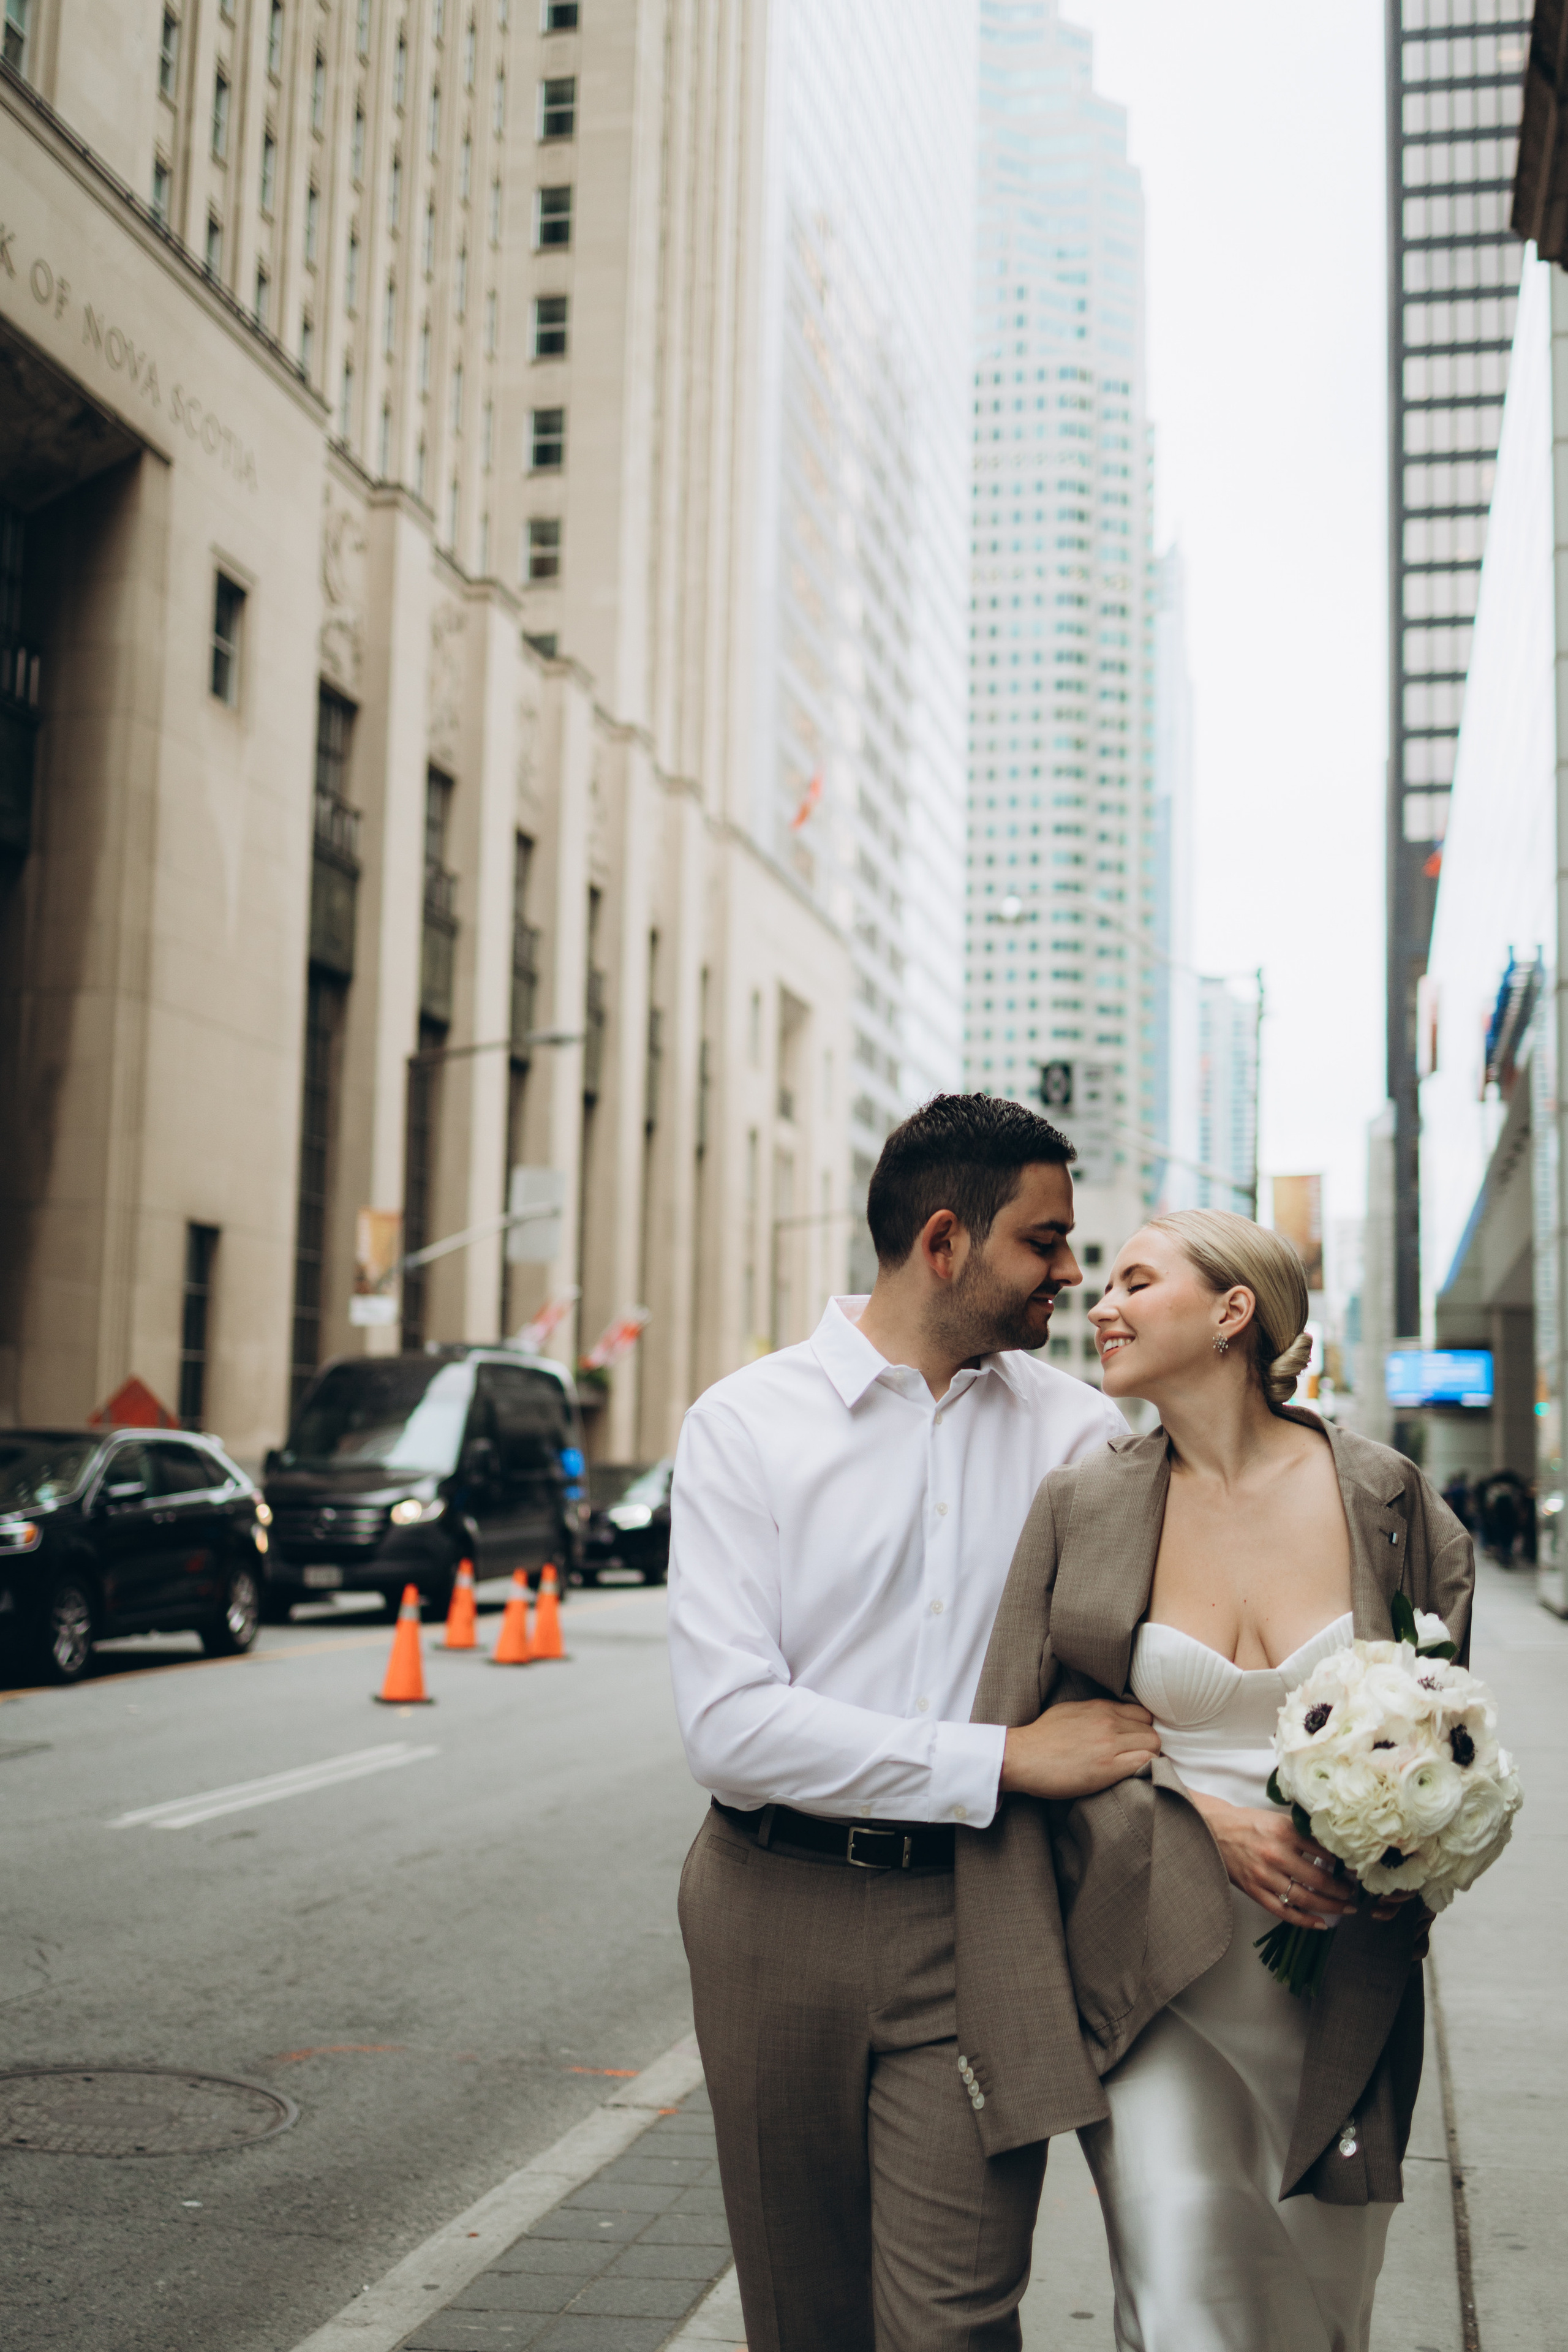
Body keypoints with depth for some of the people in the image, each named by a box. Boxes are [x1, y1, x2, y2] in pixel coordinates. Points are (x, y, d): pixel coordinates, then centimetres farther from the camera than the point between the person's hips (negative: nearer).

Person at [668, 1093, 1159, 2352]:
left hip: (977, 1918, 1)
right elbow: (731, 1727, -15)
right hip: (780, 1908, 0)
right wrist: (1006, 1758, -16)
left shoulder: (1083, 1430, 3)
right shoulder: (746, 1425, -5)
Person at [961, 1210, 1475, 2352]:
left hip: (1342, 1993, 1)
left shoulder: (1388, 1500, -1)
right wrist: (1202, 1822, -11)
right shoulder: (1081, 1506, -1)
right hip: (1154, 1975, -1)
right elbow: (1018, 1740, 1)